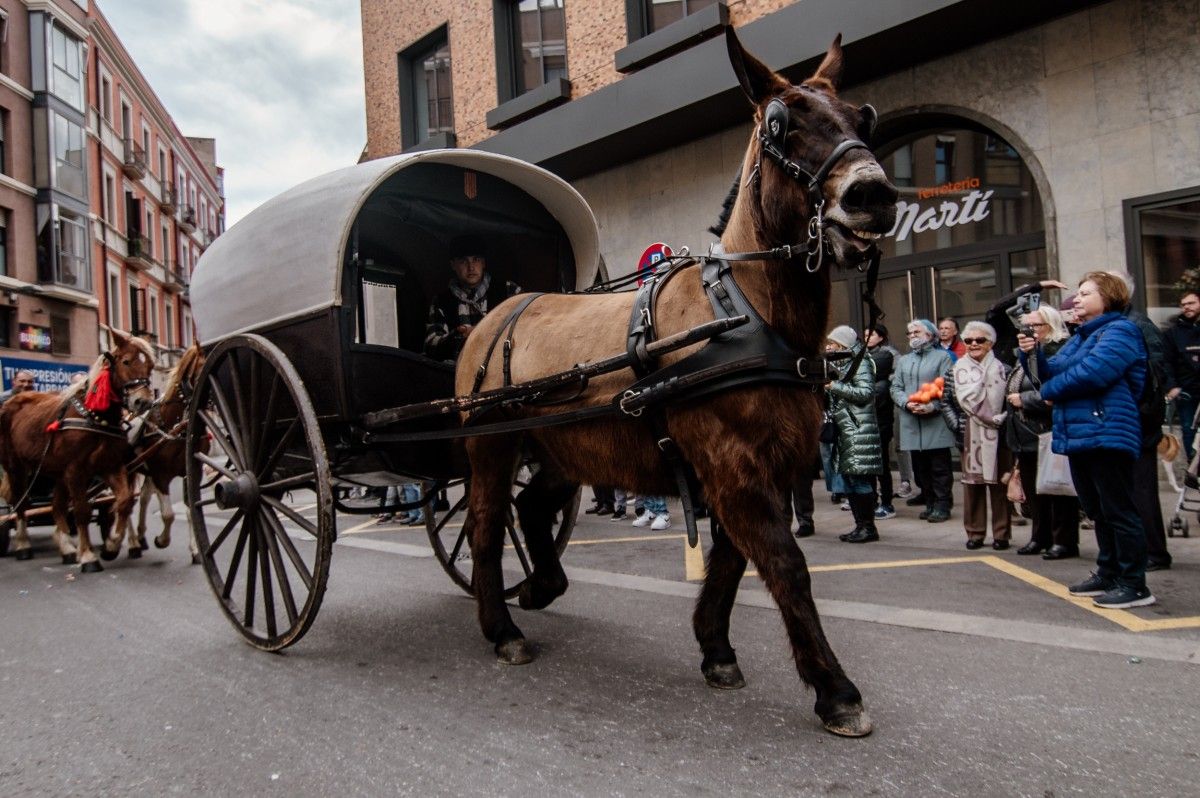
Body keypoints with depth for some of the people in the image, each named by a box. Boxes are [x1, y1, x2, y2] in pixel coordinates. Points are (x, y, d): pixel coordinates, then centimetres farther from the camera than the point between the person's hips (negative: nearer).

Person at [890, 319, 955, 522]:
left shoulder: (942, 357, 4)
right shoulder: (903, 361, 19)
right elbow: (896, 388, 11)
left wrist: (932, 406, -18)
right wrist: (907, 403, -8)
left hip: (936, 421, -5)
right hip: (912, 421, 5)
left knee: (939, 467, -2)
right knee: (920, 466, 8)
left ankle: (941, 506, 3)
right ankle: (929, 503, 17)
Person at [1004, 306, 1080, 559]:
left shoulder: (1059, 352, -13)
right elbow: (1013, 388, 28)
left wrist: (1024, 400, -16)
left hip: (1049, 433, -9)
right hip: (1026, 433, 9)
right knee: (1032, 489, 15)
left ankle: (1064, 541, 9)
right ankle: (1040, 537, 25)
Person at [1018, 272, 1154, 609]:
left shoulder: (1120, 330, -8)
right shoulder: (1078, 338, 21)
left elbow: (1092, 372, -22)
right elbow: (1051, 373, 15)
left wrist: (1050, 390, -8)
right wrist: (1033, 354, -4)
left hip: (1107, 435, -9)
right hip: (1078, 437, 9)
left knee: (1118, 512, -5)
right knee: (1098, 513, 16)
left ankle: (1135, 585, 2)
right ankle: (1108, 574, 26)